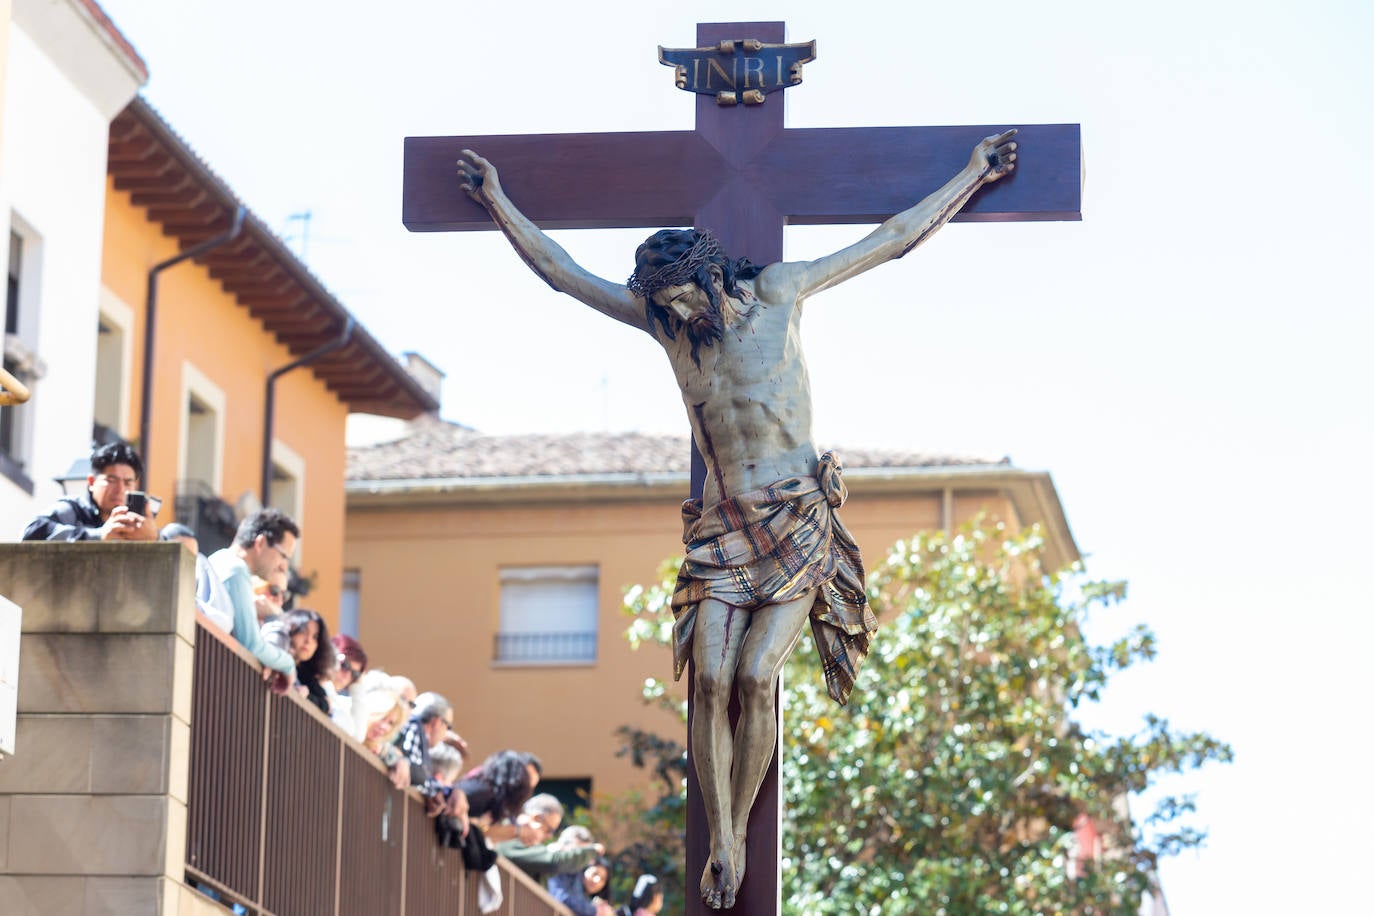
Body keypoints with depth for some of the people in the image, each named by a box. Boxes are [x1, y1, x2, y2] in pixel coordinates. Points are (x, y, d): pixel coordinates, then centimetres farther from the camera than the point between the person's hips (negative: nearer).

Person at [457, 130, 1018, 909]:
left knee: (756, 676, -14)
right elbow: (561, 272, 14)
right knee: (712, 678, -12)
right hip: (723, 524, 3)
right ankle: (720, 842, -4)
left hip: (799, 522, -2)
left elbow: (895, 238, 7)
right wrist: (499, 202, 14)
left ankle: (740, 832, -2)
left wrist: (972, 177, 11)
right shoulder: (663, 319, 6)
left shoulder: (779, 293, 0)